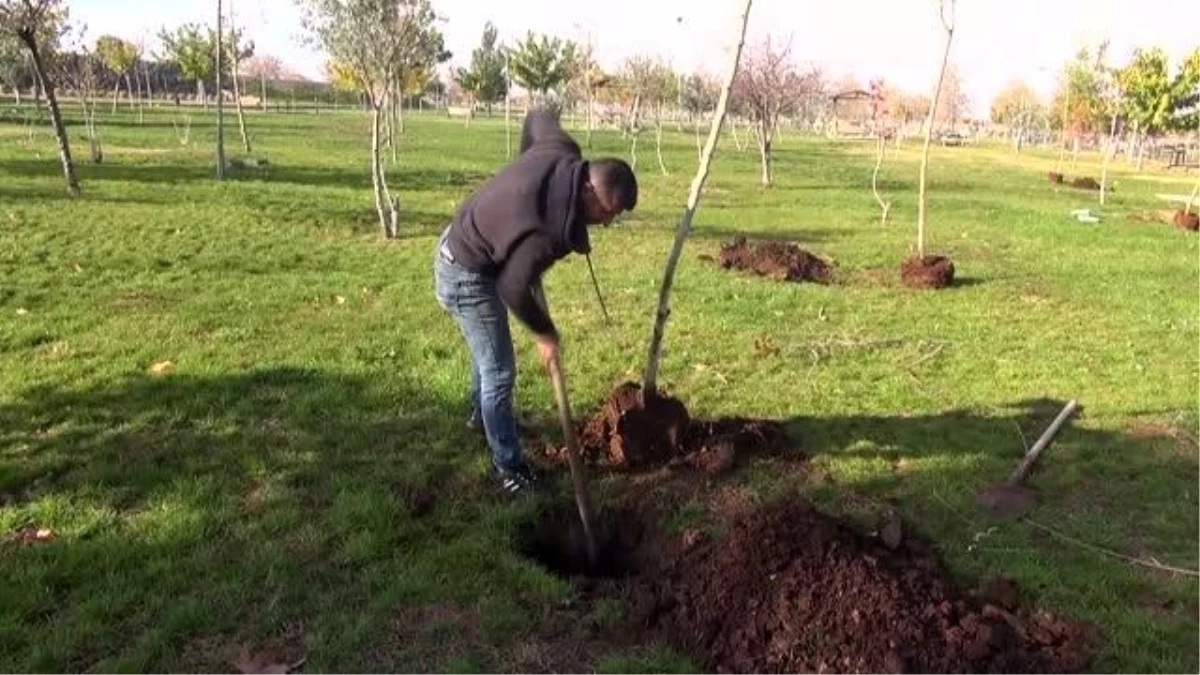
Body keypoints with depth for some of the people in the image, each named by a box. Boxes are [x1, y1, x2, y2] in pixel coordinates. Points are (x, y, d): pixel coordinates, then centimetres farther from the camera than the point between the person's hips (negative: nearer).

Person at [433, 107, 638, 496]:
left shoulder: (562, 152, -15)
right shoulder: (549, 233, -38)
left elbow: (539, 117, 7)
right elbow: (514, 288, -29)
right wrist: (544, 333, -12)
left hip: (461, 243, 10)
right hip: (467, 275, -10)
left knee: (488, 351, 29)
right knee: (499, 371, -2)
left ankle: (481, 415, 53)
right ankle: (508, 468, 10)